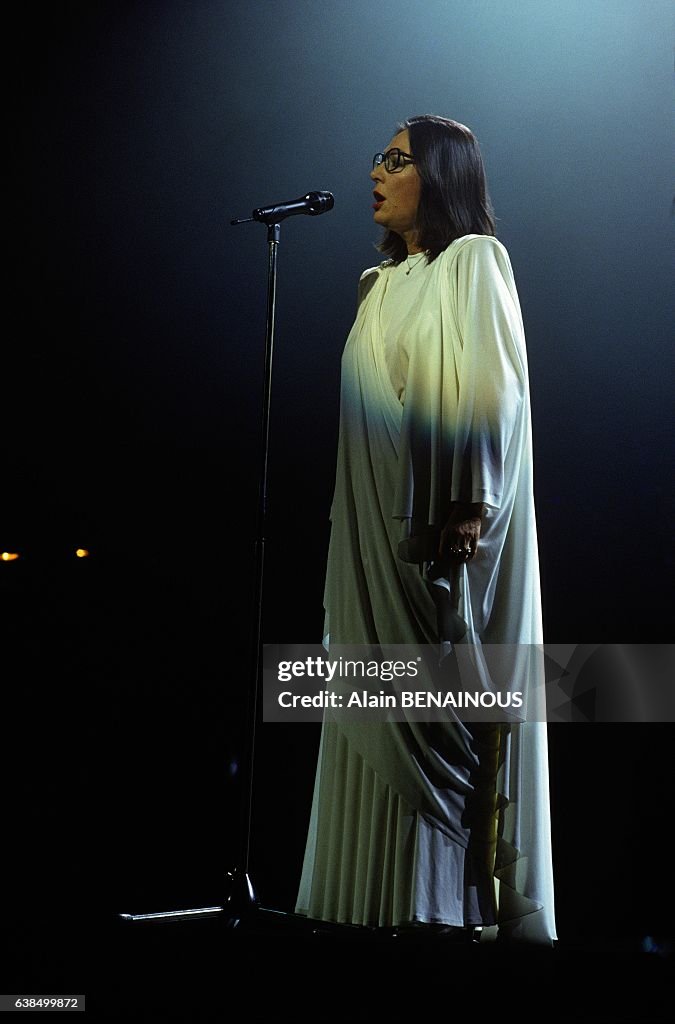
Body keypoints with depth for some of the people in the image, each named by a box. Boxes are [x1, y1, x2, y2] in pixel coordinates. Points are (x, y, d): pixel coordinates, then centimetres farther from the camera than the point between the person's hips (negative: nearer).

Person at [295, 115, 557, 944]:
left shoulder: (472, 260, -1)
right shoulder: (385, 281, 21)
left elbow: (489, 384, -12)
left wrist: (469, 503, -22)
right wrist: (351, 517, 14)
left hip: (443, 521, -7)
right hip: (379, 520, 8)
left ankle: (468, 897, 0)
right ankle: (392, 891, 10)